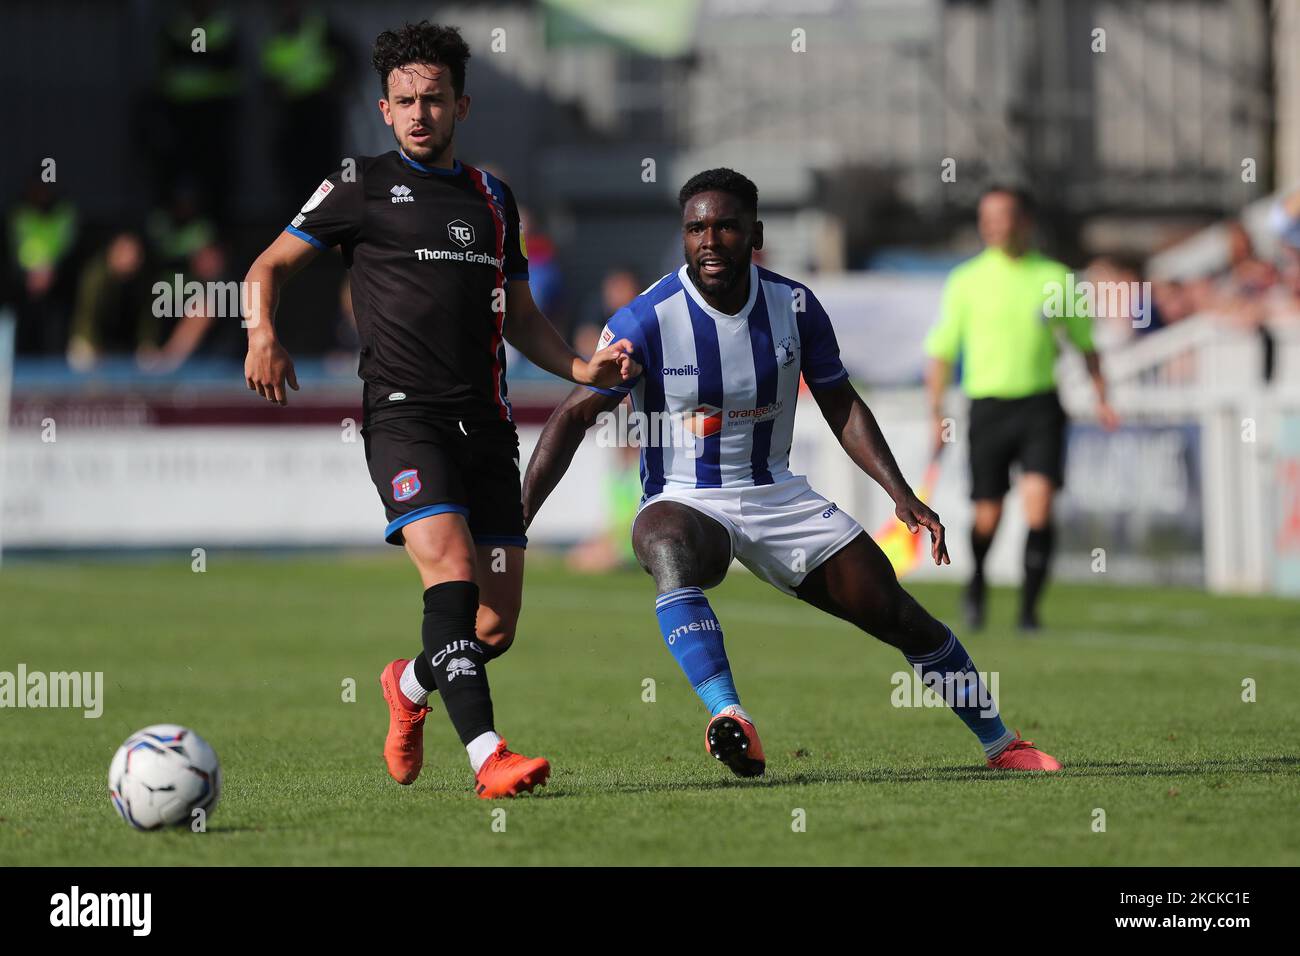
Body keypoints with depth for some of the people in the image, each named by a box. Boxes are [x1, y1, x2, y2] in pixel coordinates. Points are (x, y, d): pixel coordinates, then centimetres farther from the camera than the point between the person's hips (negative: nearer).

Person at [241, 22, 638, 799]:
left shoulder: (493, 198, 18)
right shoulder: (363, 188, 5)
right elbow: (272, 265, 8)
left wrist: (582, 368, 9)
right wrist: (263, 334, -12)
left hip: (486, 423, 5)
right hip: (404, 414, -5)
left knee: (497, 628, 3)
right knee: (450, 570, -25)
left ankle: (410, 685, 35)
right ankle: (488, 758, -31)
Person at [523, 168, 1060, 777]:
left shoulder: (794, 306, -4)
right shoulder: (648, 321, -15)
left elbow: (842, 407, 7)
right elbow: (574, 416, -10)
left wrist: (901, 495, -3)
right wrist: (515, 521, -18)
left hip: (777, 497, 4)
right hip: (683, 500, -3)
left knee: (894, 612, 1)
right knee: (673, 558, -40)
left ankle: (1000, 744, 20)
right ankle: (730, 719, -55)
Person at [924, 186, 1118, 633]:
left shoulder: (1053, 277, 5)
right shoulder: (967, 281, 3)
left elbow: (1085, 343, 16)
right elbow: (941, 350, 7)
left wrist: (1101, 398, 7)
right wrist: (936, 415, 1)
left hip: (1040, 404, 0)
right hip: (988, 406, 0)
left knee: (1039, 503, -17)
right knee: (988, 515, 4)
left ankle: (1028, 608, -9)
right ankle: (977, 581, 35)